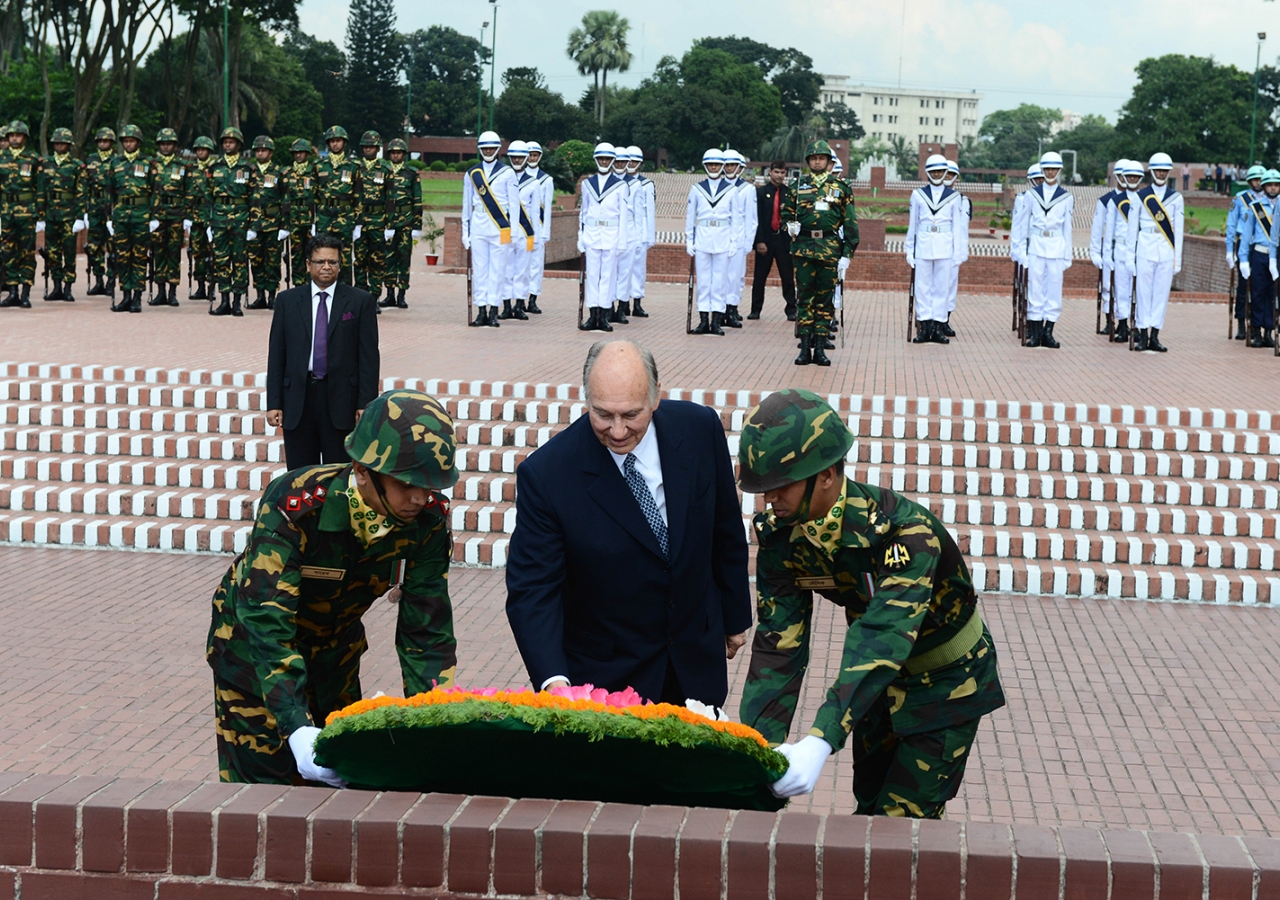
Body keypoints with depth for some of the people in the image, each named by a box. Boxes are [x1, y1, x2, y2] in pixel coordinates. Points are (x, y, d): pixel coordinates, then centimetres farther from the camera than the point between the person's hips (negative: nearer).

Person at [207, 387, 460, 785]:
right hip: (252, 642, -4)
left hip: (334, 645, 4)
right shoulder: (293, 503, -36)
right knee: (262, 781, -1)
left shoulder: (428, 518, -23)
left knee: (334, 781, 11)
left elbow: (426, 631, -17)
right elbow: (267, 623, -41)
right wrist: (298, 730, -52)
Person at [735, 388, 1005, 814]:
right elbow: (779, 647, -18)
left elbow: (882, 639, -47)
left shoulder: (906, 530, -37)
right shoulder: (779, 535, -18)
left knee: (903, 817, -8)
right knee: (869, 807, 16)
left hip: (946, 680, -6)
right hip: (879, 680, 6)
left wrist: (820, 743, -59)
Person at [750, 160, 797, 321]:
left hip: (784, 239, 1)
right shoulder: (760, 192, 3)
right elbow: (757, 218, -2)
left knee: (788, 276, 0)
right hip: (765, 239, -1)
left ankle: (791, 310, 5)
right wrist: (759, 241, -9)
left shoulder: (790, 193, 9)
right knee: (759, 276, 3)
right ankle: (756, 309, 11)